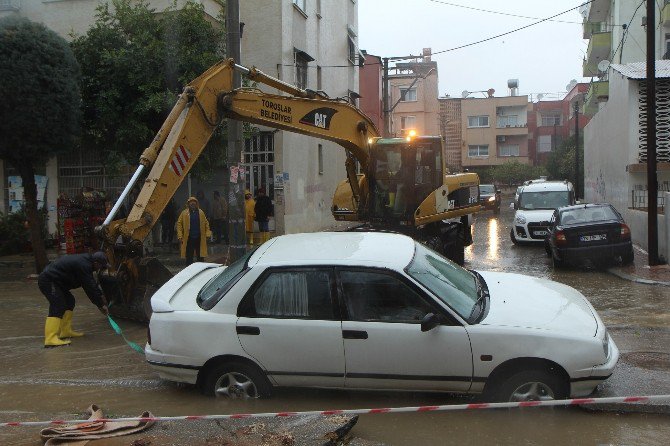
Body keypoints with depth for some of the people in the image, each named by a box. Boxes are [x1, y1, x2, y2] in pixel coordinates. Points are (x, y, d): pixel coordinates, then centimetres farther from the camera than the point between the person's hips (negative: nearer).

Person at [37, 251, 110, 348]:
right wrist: (101, 305, -11)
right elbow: (90, 287, -19)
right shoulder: (83, 265, -20)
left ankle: (66, 332, 17)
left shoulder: (85, 261, 11)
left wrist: (101, 295, 22)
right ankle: (51, 339, -29)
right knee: (58, 307, -20)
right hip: (48, 280, -11)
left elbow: (92, 283, 21)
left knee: (69, 301, 16)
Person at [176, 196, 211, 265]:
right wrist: (180, 236, -8)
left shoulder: (201, 212, 7)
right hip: (189, 238, -2)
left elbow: (206, 223, 9)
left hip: (199, 238, 2)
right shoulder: (184, 213, 1)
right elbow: (179, 224, 0)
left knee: (200, 257, 8)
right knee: (189, 257, 5)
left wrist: (207, 234, -2)